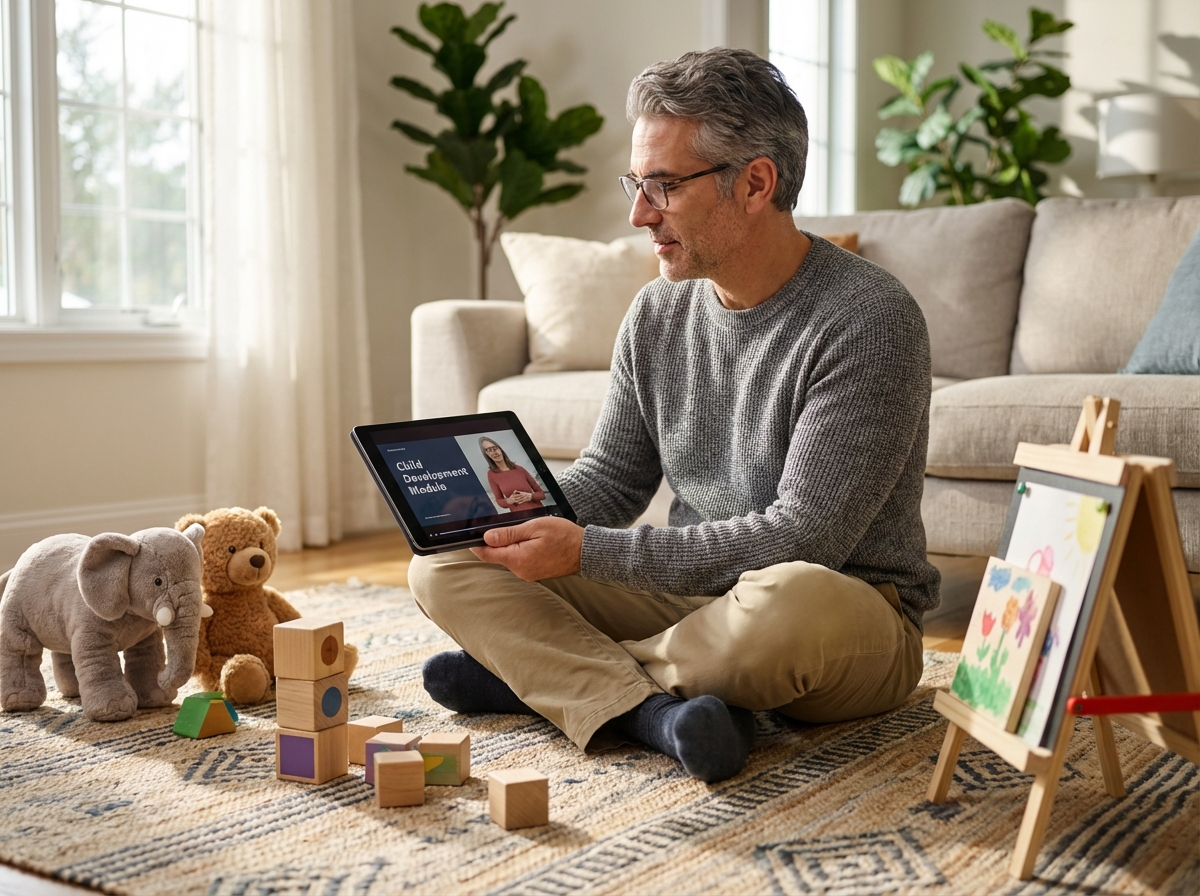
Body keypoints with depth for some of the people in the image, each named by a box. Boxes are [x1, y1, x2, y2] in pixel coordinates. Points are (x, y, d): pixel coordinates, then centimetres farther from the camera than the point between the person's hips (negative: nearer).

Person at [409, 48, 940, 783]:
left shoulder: (869, 320, -18)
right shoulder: (658, 315, 4)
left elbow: (800, 540, -23)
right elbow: (612, 478, 13)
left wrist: (588, 553, -23)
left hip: (854, 616, -5)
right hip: (692, 596, 6)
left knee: (794, 601, -42)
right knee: (446, 565, -7)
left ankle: (533, 671, -15)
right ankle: (656, 708, -27)